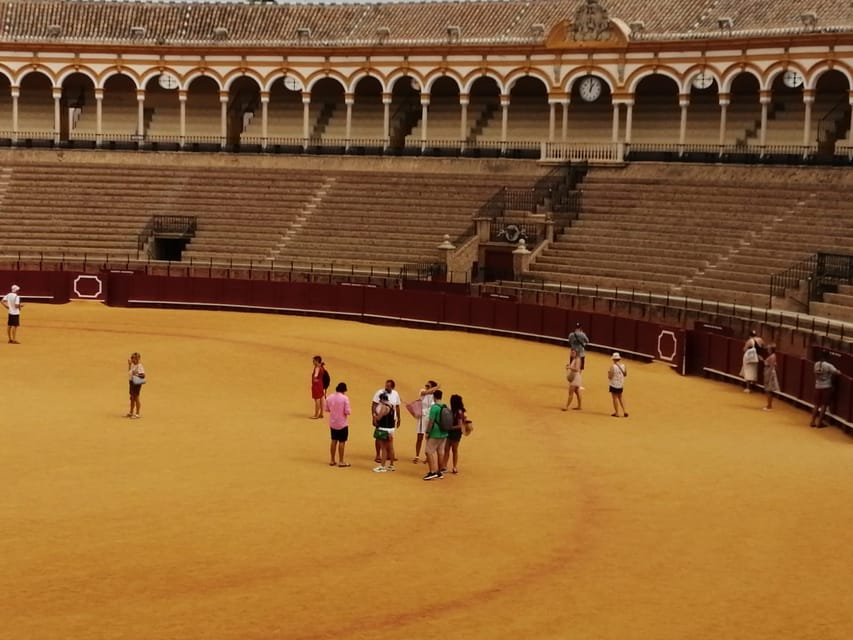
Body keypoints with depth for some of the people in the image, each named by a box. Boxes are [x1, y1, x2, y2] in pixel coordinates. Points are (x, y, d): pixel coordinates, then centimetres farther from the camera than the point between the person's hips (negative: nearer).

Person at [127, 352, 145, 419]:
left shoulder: (139, 366, -17)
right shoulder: (133, 365, 10)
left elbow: (143, 375, -22)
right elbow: (129, 372, 25)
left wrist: (136, 375, -34)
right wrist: (129, 364, 19)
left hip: (136, 383, -9)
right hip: (131, 382, 9)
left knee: (136, 398, -2)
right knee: (132, 398, 17)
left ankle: (137, 414, 6)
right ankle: (131, 412, 29)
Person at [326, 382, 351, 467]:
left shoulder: (329, 397, -2)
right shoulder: (345, 398, -17)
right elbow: (347, 412, -18)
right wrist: (349, 412, 4)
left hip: (332, 423, 5)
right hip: (342, 424, -5)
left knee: (334, 441, 15)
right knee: (342, 442, 3)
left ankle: (332, 460, 21)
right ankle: (341, 461, 8)